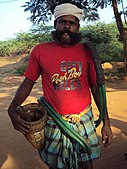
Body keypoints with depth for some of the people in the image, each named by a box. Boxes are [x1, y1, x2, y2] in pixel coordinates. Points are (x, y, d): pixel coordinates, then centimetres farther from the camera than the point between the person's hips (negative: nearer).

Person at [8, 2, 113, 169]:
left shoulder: (86, 52, -2)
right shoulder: (40, 51, -4)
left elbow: (96, 88, 2)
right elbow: (28, 83, 0)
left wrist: (106, 122, 2)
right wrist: (12, 109, -16)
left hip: (83, 119, 1)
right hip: (53, 122, 0)